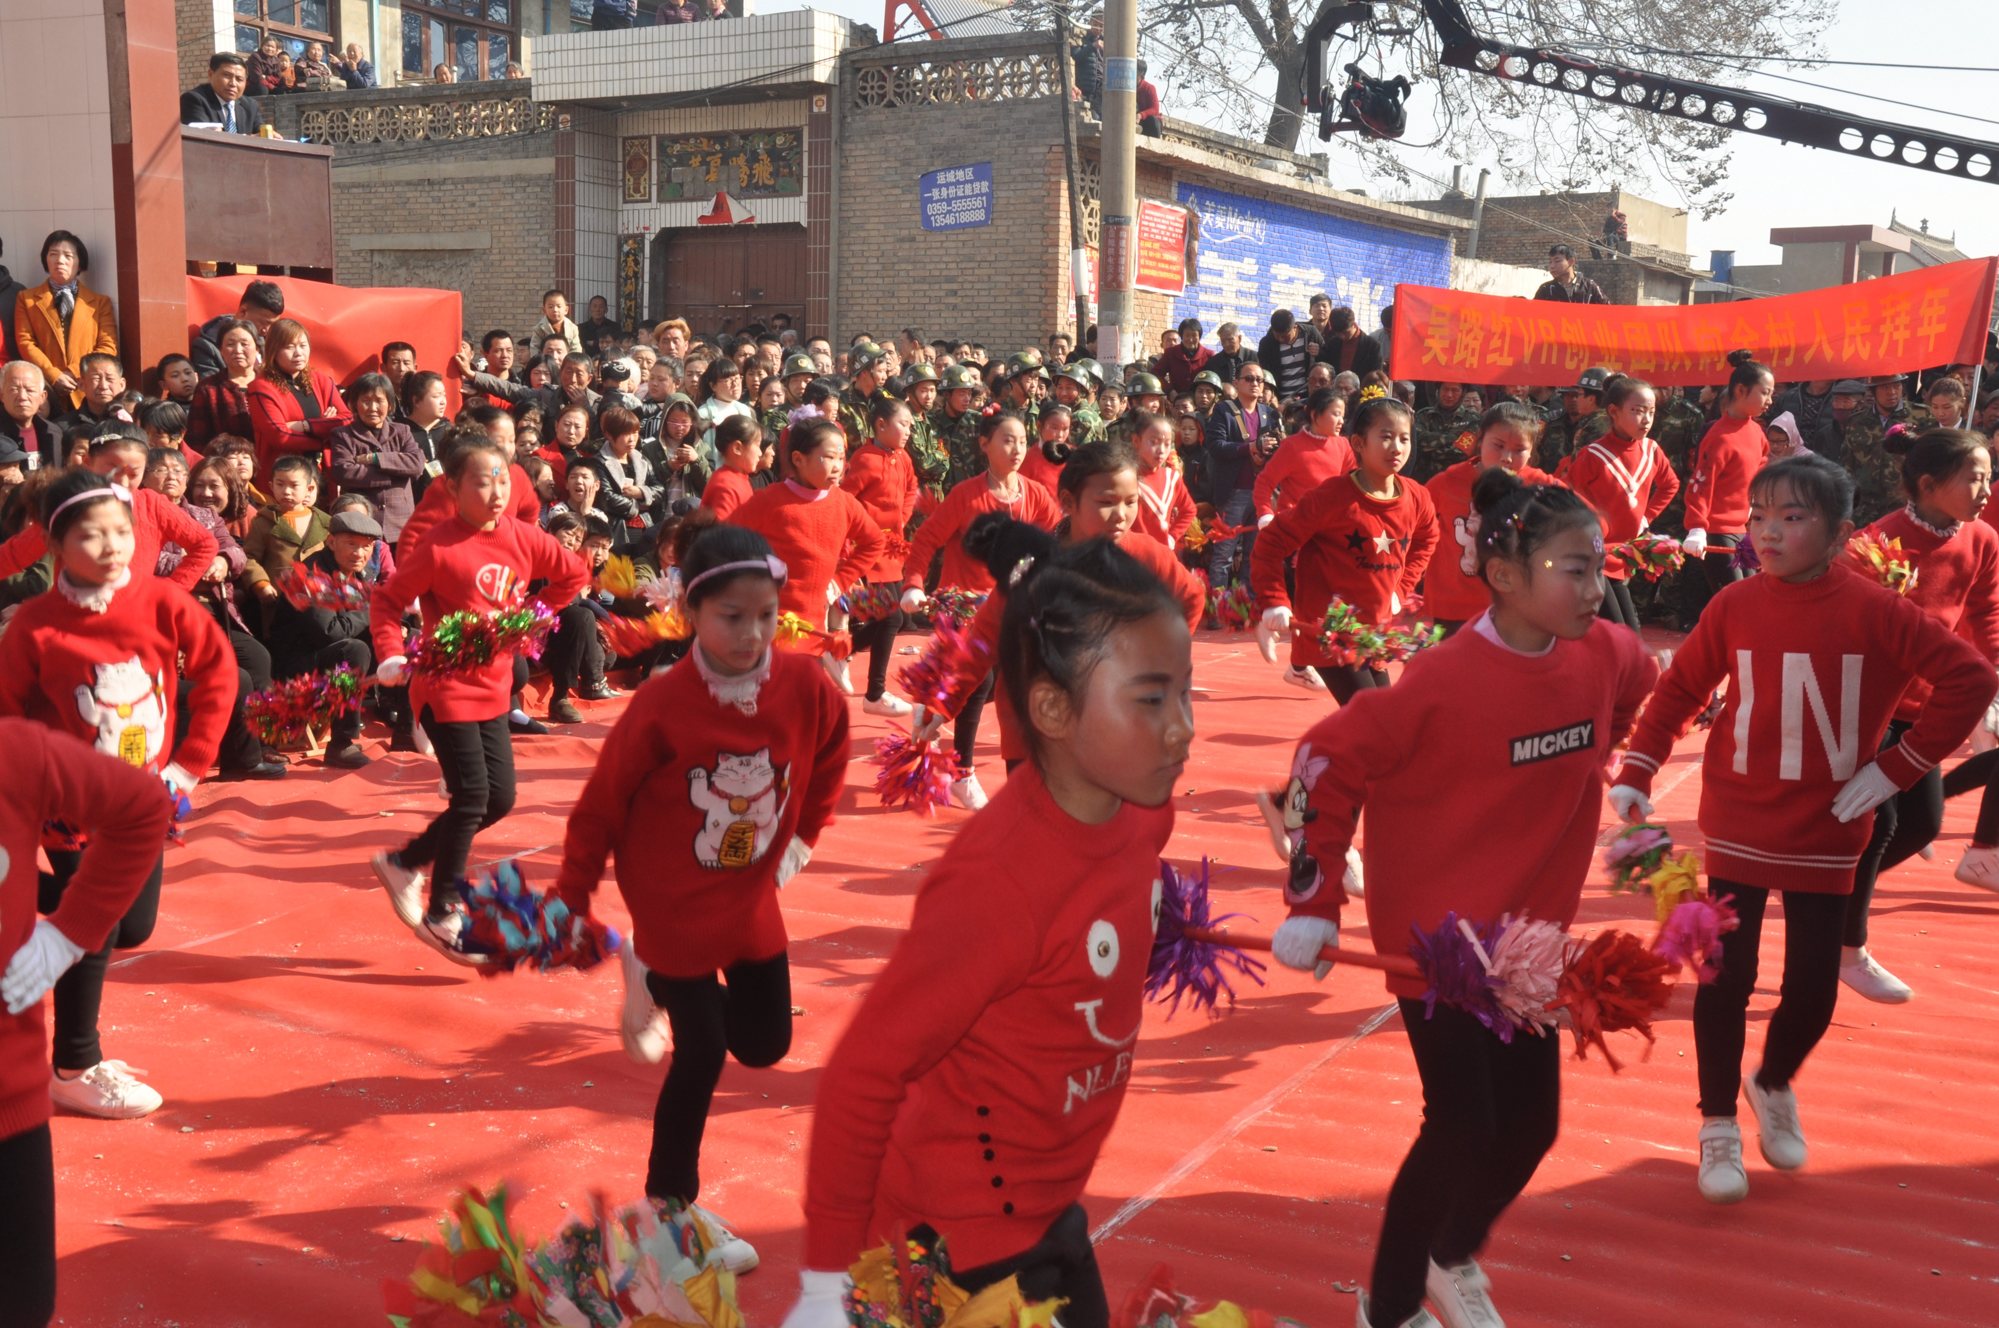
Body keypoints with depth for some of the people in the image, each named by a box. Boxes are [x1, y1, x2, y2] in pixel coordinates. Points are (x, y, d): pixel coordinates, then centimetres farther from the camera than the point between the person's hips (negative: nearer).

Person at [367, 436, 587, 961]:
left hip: (493, 688, 7)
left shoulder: (522, 538, 0)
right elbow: (386, 599, -10)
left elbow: (573, 572, 15)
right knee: (471, 797, -9)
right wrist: (391, 656, -21)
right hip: (445, 687, -7)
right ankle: (443, 914, 7)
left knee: (499, 798, 7)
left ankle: (405, 863, 25)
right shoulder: (439, 548, -16)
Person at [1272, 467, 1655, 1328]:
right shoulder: (1443, 681, -25)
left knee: (1530, 1124, 12)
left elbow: (1641, 695, 20)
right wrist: (1313, 903, -15)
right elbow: (1325, 762, -18)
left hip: (1527, 938, 6)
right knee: (1461, 1131, -4)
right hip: (1437, 938, -6)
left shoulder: (1604, 657, -6)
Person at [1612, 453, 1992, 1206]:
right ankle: (1719, 1127, 20)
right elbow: (1680, 689, 2)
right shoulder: (1733, 607, -7)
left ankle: (1774, 1085, 39)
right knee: (1724, 979, 1)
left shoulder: (1875, 613, -12)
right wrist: (1636, 775, -5)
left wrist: (1898, 766, -12)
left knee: (1812, 988, 8)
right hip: (1738, 827, 0)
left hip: (1827, 835, 0)